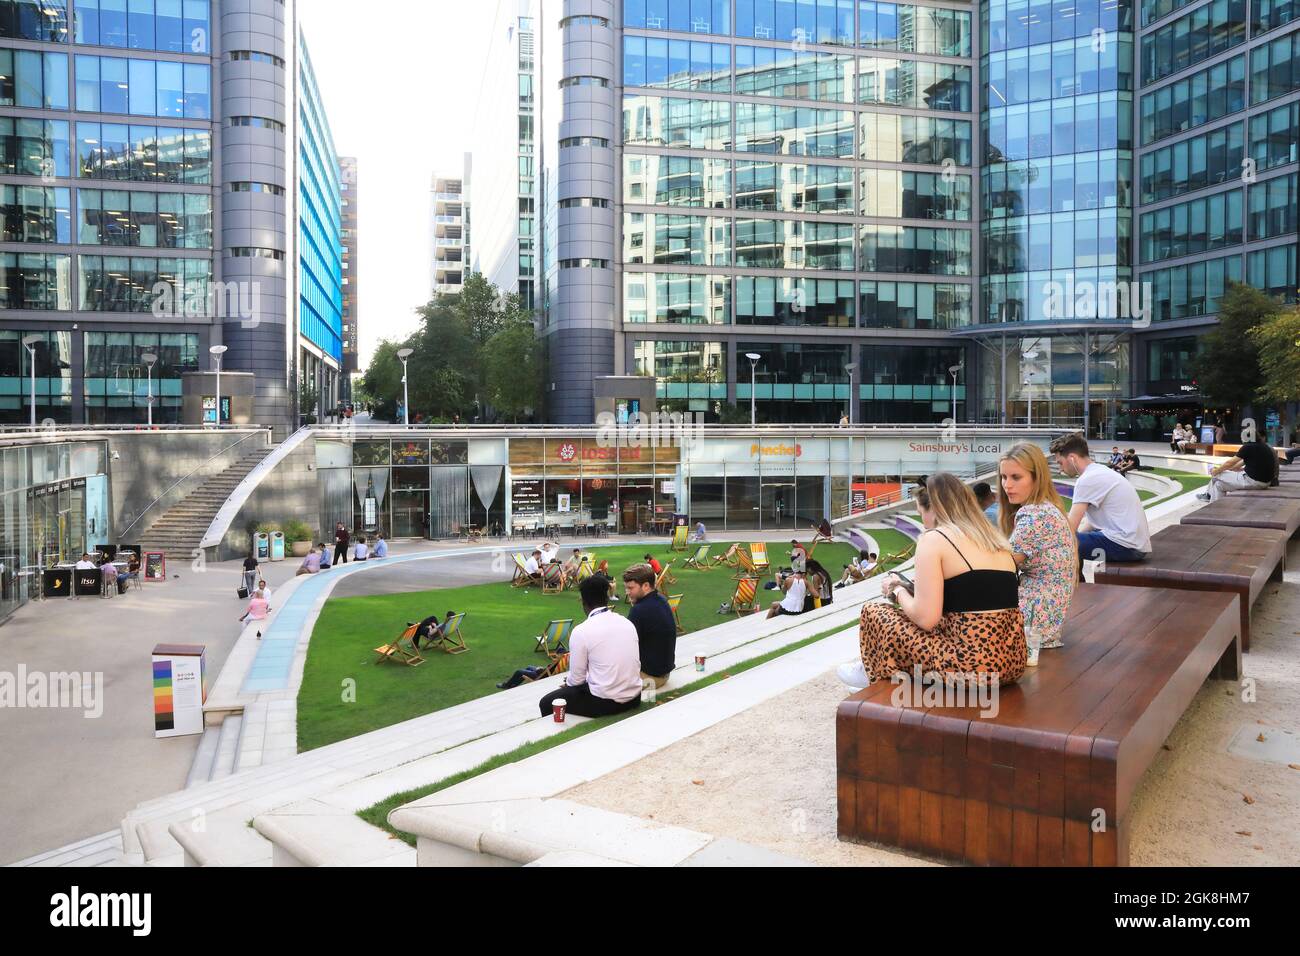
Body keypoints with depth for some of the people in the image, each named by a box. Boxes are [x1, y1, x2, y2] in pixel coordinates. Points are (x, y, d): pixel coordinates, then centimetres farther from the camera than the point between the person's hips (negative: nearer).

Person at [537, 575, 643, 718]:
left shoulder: (581, 631, -13)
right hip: (634, 699, 7)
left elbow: (576, 678, -7)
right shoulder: (628, 623, 3)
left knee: (547, 703, 11)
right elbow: (636, 665, 12)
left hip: (604, 703, -6)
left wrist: (568, 683, 18)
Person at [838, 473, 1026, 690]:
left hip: (971, 665, -8)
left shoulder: (934, 538, -6)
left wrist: (897, 590, 8)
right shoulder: (996, 538, 16)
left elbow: (925, 619, -13)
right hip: (1014, 661, 8)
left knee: (873, 612, 10)